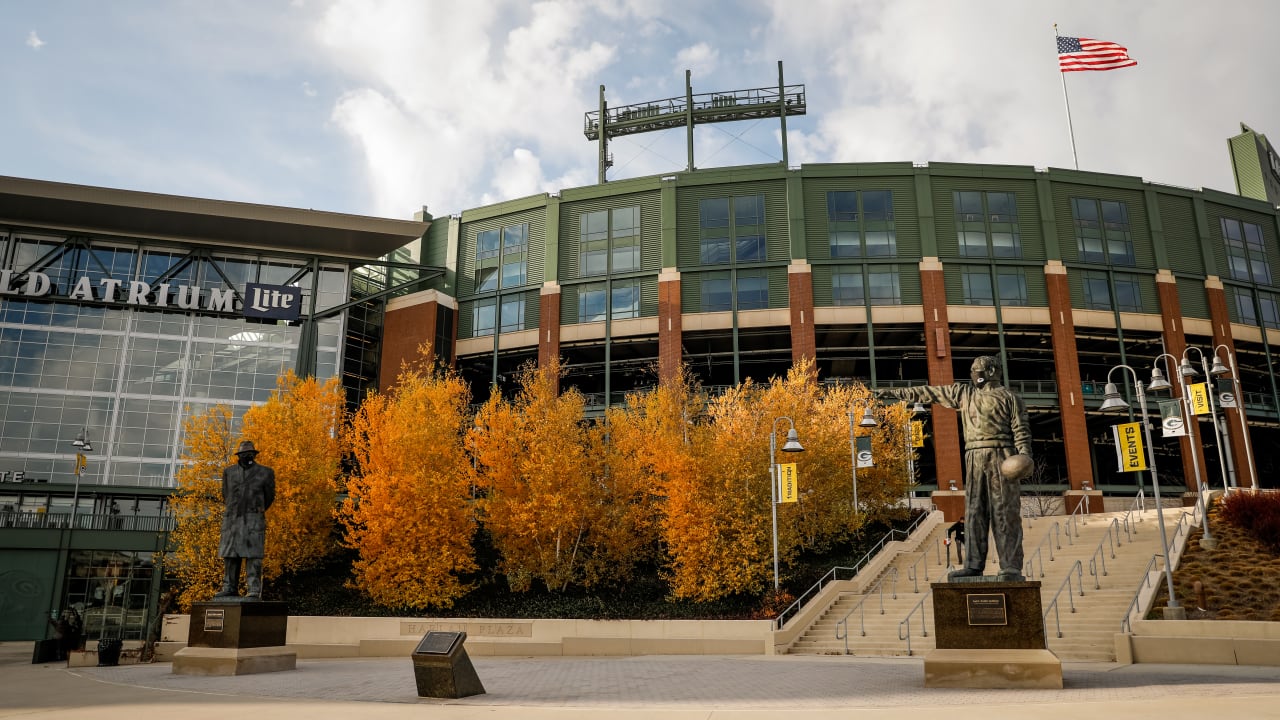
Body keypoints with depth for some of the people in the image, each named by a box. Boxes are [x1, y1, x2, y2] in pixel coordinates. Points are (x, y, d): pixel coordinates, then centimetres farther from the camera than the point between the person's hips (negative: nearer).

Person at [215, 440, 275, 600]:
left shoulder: (265, 473, 5)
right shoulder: (229, 472, 13)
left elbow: (269, 496, 12)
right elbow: (225, 495, 22)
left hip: (254, 520, -4)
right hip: (231, 519, 4)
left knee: (253, 555, -9)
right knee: (230, 555, 4)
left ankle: (254, 591, -11)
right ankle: (230, 588, 10)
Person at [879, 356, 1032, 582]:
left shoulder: (1009, 397, 5)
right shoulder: (964, 393, 19)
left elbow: (1021, 429, -2)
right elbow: (929, 392, 20)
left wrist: (1025, 455, -17)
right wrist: (896, 392, 20)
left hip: (1000, 456, -5)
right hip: (975, 459, 5)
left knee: (1005, 512, -7)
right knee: (974, 512, 2)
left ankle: (1011, 567, -7)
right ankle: (973, 565, 3)